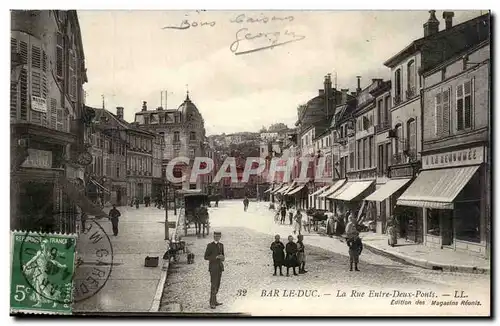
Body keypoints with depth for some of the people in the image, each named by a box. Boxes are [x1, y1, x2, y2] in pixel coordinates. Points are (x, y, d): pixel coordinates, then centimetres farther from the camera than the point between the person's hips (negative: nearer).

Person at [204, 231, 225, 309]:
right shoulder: (210, 245, -10)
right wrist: (216, 257, -23)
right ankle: (212, 303, -3)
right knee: (213, 285, -9)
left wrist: (223, 257, -6)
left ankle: (214, 301, 21)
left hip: (219, 267, 7)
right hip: (213, 267, -7)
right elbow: (206, 257, -12)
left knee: (217, 284, 11)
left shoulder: (221, 245, 11)